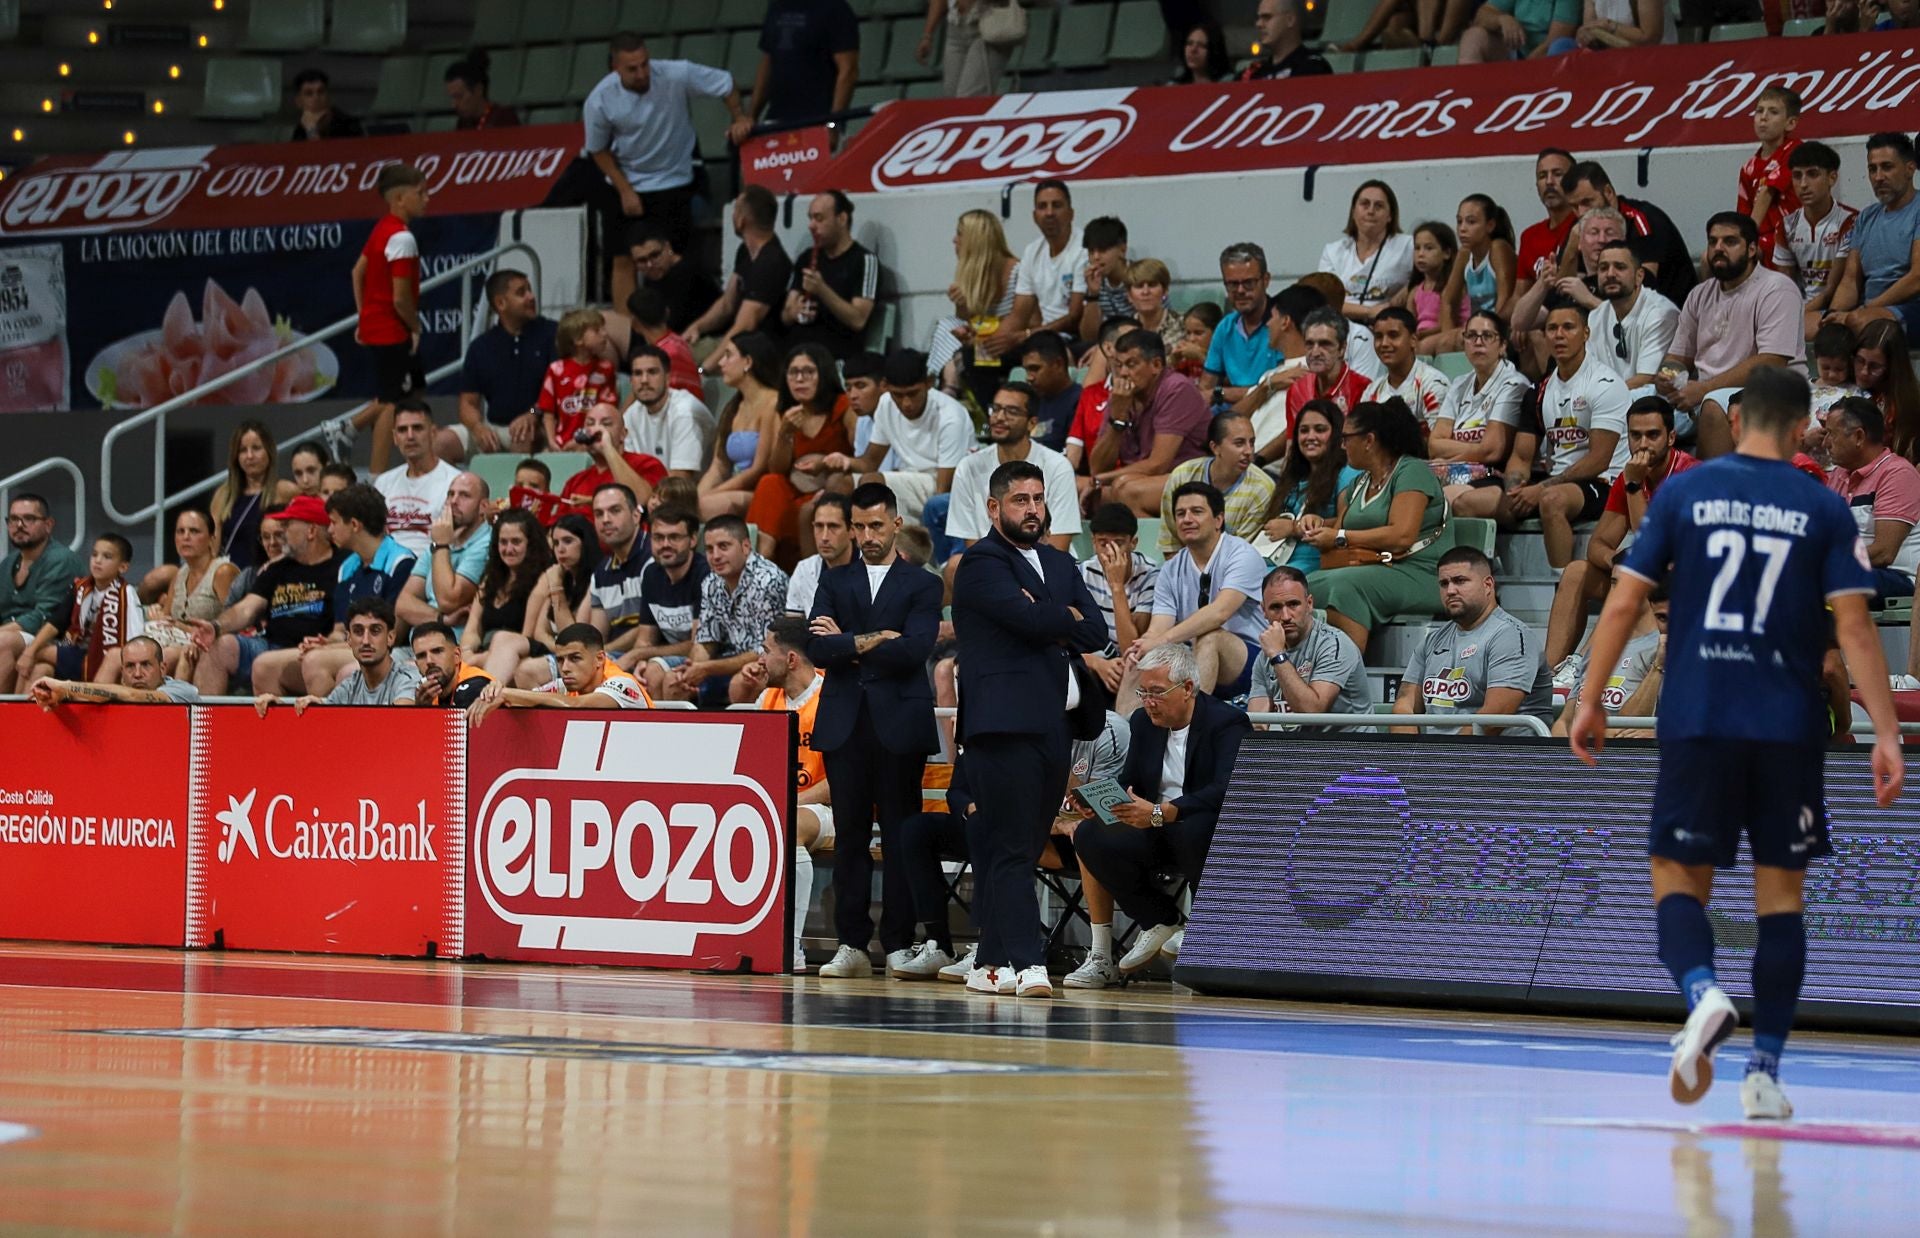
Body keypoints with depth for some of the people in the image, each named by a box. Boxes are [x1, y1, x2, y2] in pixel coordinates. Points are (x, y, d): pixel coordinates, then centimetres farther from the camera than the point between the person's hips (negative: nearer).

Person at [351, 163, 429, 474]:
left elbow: (358, 271, 18)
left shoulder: (382, 229, 8)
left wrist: (363, 316, 22)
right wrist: (416, 328, -8)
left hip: (374, 324, 10)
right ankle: (377, 478, 1)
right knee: (392, 403, -3)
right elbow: (401, 297, -23)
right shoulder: (402, 238, -21)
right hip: (392, 331, -10)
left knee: (414, 391, 20)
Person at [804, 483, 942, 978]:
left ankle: (899, 945, 1)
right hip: (845, 725, 2)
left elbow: (914, 648, -10)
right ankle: (852, 944, 4)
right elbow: (817, 648, 0)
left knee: (900, 837, -1)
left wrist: (848, 646, -4)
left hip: (899, 726, -2)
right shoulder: (834, 582, 14)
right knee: (850, 835, 2)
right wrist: (873, 641, -10)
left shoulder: (922, 585, 6)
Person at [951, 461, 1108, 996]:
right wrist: (1069, 617, 2)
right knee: (1011, 849, -11)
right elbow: (1031, 619, -16)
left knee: (1021, 848, 7)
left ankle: (993, 963, 11)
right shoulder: (982, 564, -2)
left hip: (1053, 727, 7)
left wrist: (1049, 622, -4)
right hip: (1005, 725, -7)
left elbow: (1096, 634, 11)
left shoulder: (1061, 565, 22)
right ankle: (1027, 964, -17)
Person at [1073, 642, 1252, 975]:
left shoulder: (1228, 723, -13)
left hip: (1212, 835, -7)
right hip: (1158, 835, 7)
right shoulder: (1143, 722, 9)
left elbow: (1226, 791, -28)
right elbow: (1129, 783, 12)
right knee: (1090, 835, -16)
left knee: (1196, 829, -41)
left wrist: (1161, 813, -39)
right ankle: (1159, 921, 1)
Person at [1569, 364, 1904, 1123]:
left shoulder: (1684, 492, 4)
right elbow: (1853, 628, -4)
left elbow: (1624, 602, 1)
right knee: (1780, 891, 8)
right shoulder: (1825, 510, 2)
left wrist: (1590, 701, 9)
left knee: (1678, 878, 7)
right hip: (1790, 730, 0)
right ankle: (1764, 1070, 4)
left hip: (1696, 723, 0)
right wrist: (1886, 734, -3)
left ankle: (1703, 993, -24)